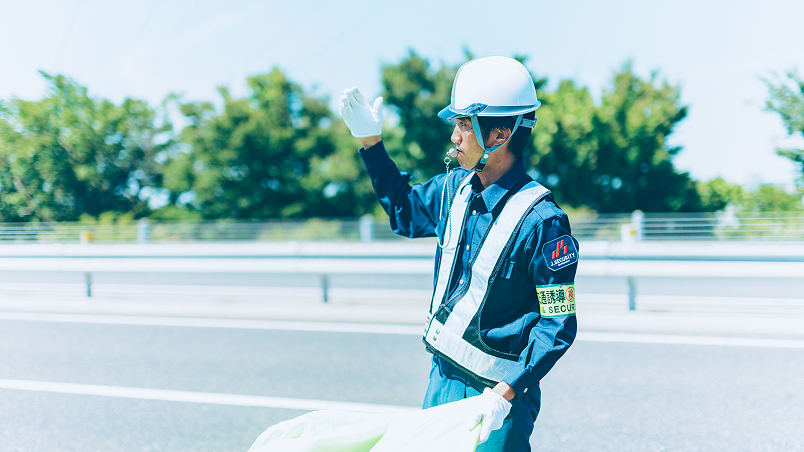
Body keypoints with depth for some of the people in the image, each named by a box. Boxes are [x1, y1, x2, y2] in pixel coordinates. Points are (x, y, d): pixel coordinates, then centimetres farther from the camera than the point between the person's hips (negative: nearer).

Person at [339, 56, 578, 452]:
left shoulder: (542, 221, -21)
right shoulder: (456, 188, 0)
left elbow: (559, 326, -19)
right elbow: (405, 211, 21)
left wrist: (505, 394, -25)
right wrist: (370, 143, 12)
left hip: (493, 393, -7)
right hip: (442, 377, 7)